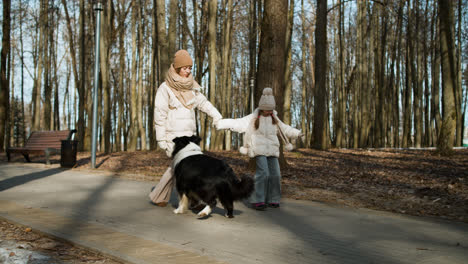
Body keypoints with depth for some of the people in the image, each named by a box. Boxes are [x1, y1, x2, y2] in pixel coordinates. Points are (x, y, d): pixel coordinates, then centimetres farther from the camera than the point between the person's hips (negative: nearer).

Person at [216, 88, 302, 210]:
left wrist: (296, 133, 18)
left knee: (275, 174, 0)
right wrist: (220, 123, -17)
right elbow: (237, 123, -7)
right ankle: (257, 200, -13)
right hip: (259, 150, -5)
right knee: (263, 172, -19)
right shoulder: (252, 118, 0)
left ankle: (272, 199, 13)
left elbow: (285, 129, 29)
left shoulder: (274, 119, 15)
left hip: (272, 150, 6)